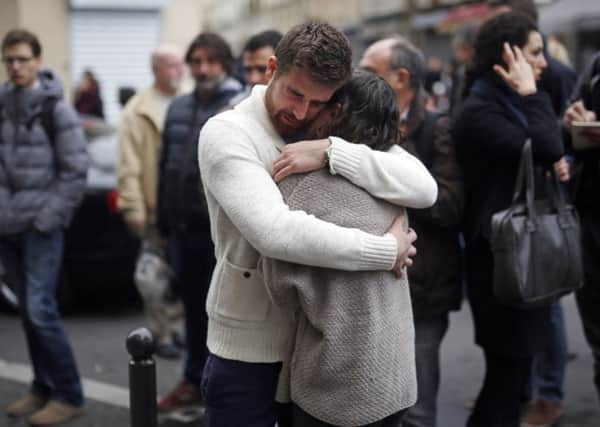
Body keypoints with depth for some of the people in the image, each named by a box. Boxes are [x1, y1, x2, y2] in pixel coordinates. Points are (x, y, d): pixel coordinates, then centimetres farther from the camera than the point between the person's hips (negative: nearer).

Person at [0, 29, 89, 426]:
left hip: (41, 226, -5)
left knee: (41, 310, -9)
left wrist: (48, 216, -10)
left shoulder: (56, 108, -6)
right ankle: (43, 387, 22)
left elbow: (76, 170, -7)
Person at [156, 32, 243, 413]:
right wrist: (164, 221, 15)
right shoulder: (179, 108, 13)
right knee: (194, 308, 18)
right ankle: (195, 380, 32)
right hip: (185, 228, 7)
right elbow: (166, 166, 16)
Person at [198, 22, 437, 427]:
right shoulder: (226, 133, -13)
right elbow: (275, 232, -29)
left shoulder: (337, 131, 1)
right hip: (250, 352, -4)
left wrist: (330, 152, -24)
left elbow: (424, 188, -14)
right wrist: (388, 249, -24)